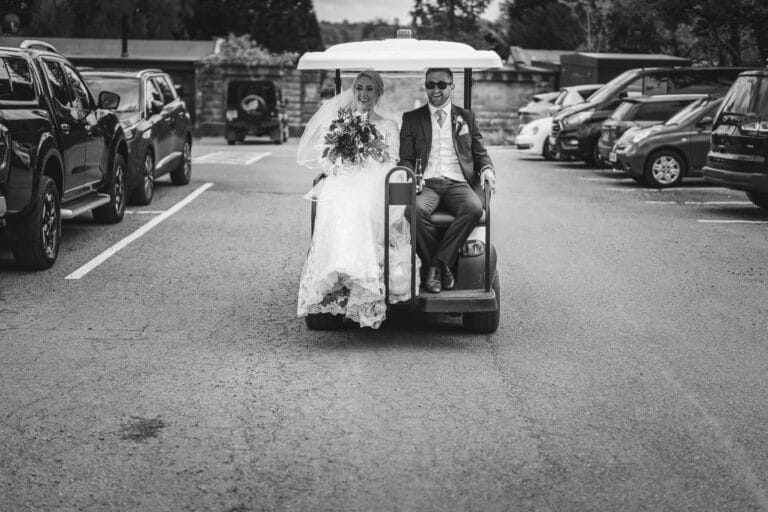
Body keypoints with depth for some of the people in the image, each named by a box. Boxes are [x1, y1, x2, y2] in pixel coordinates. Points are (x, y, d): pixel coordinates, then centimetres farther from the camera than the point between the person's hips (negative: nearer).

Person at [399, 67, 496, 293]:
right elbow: (405, 159, 12)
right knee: (416, 210, -36)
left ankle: (437, 264, -24)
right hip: (426, 183, -1)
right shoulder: (411, 118, 17)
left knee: (474, 208, -34)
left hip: (458, 183, 1)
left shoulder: (466, 117, 21)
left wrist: (487, 169, -4)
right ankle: (444, 266, -20)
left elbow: (480, 153, 19)